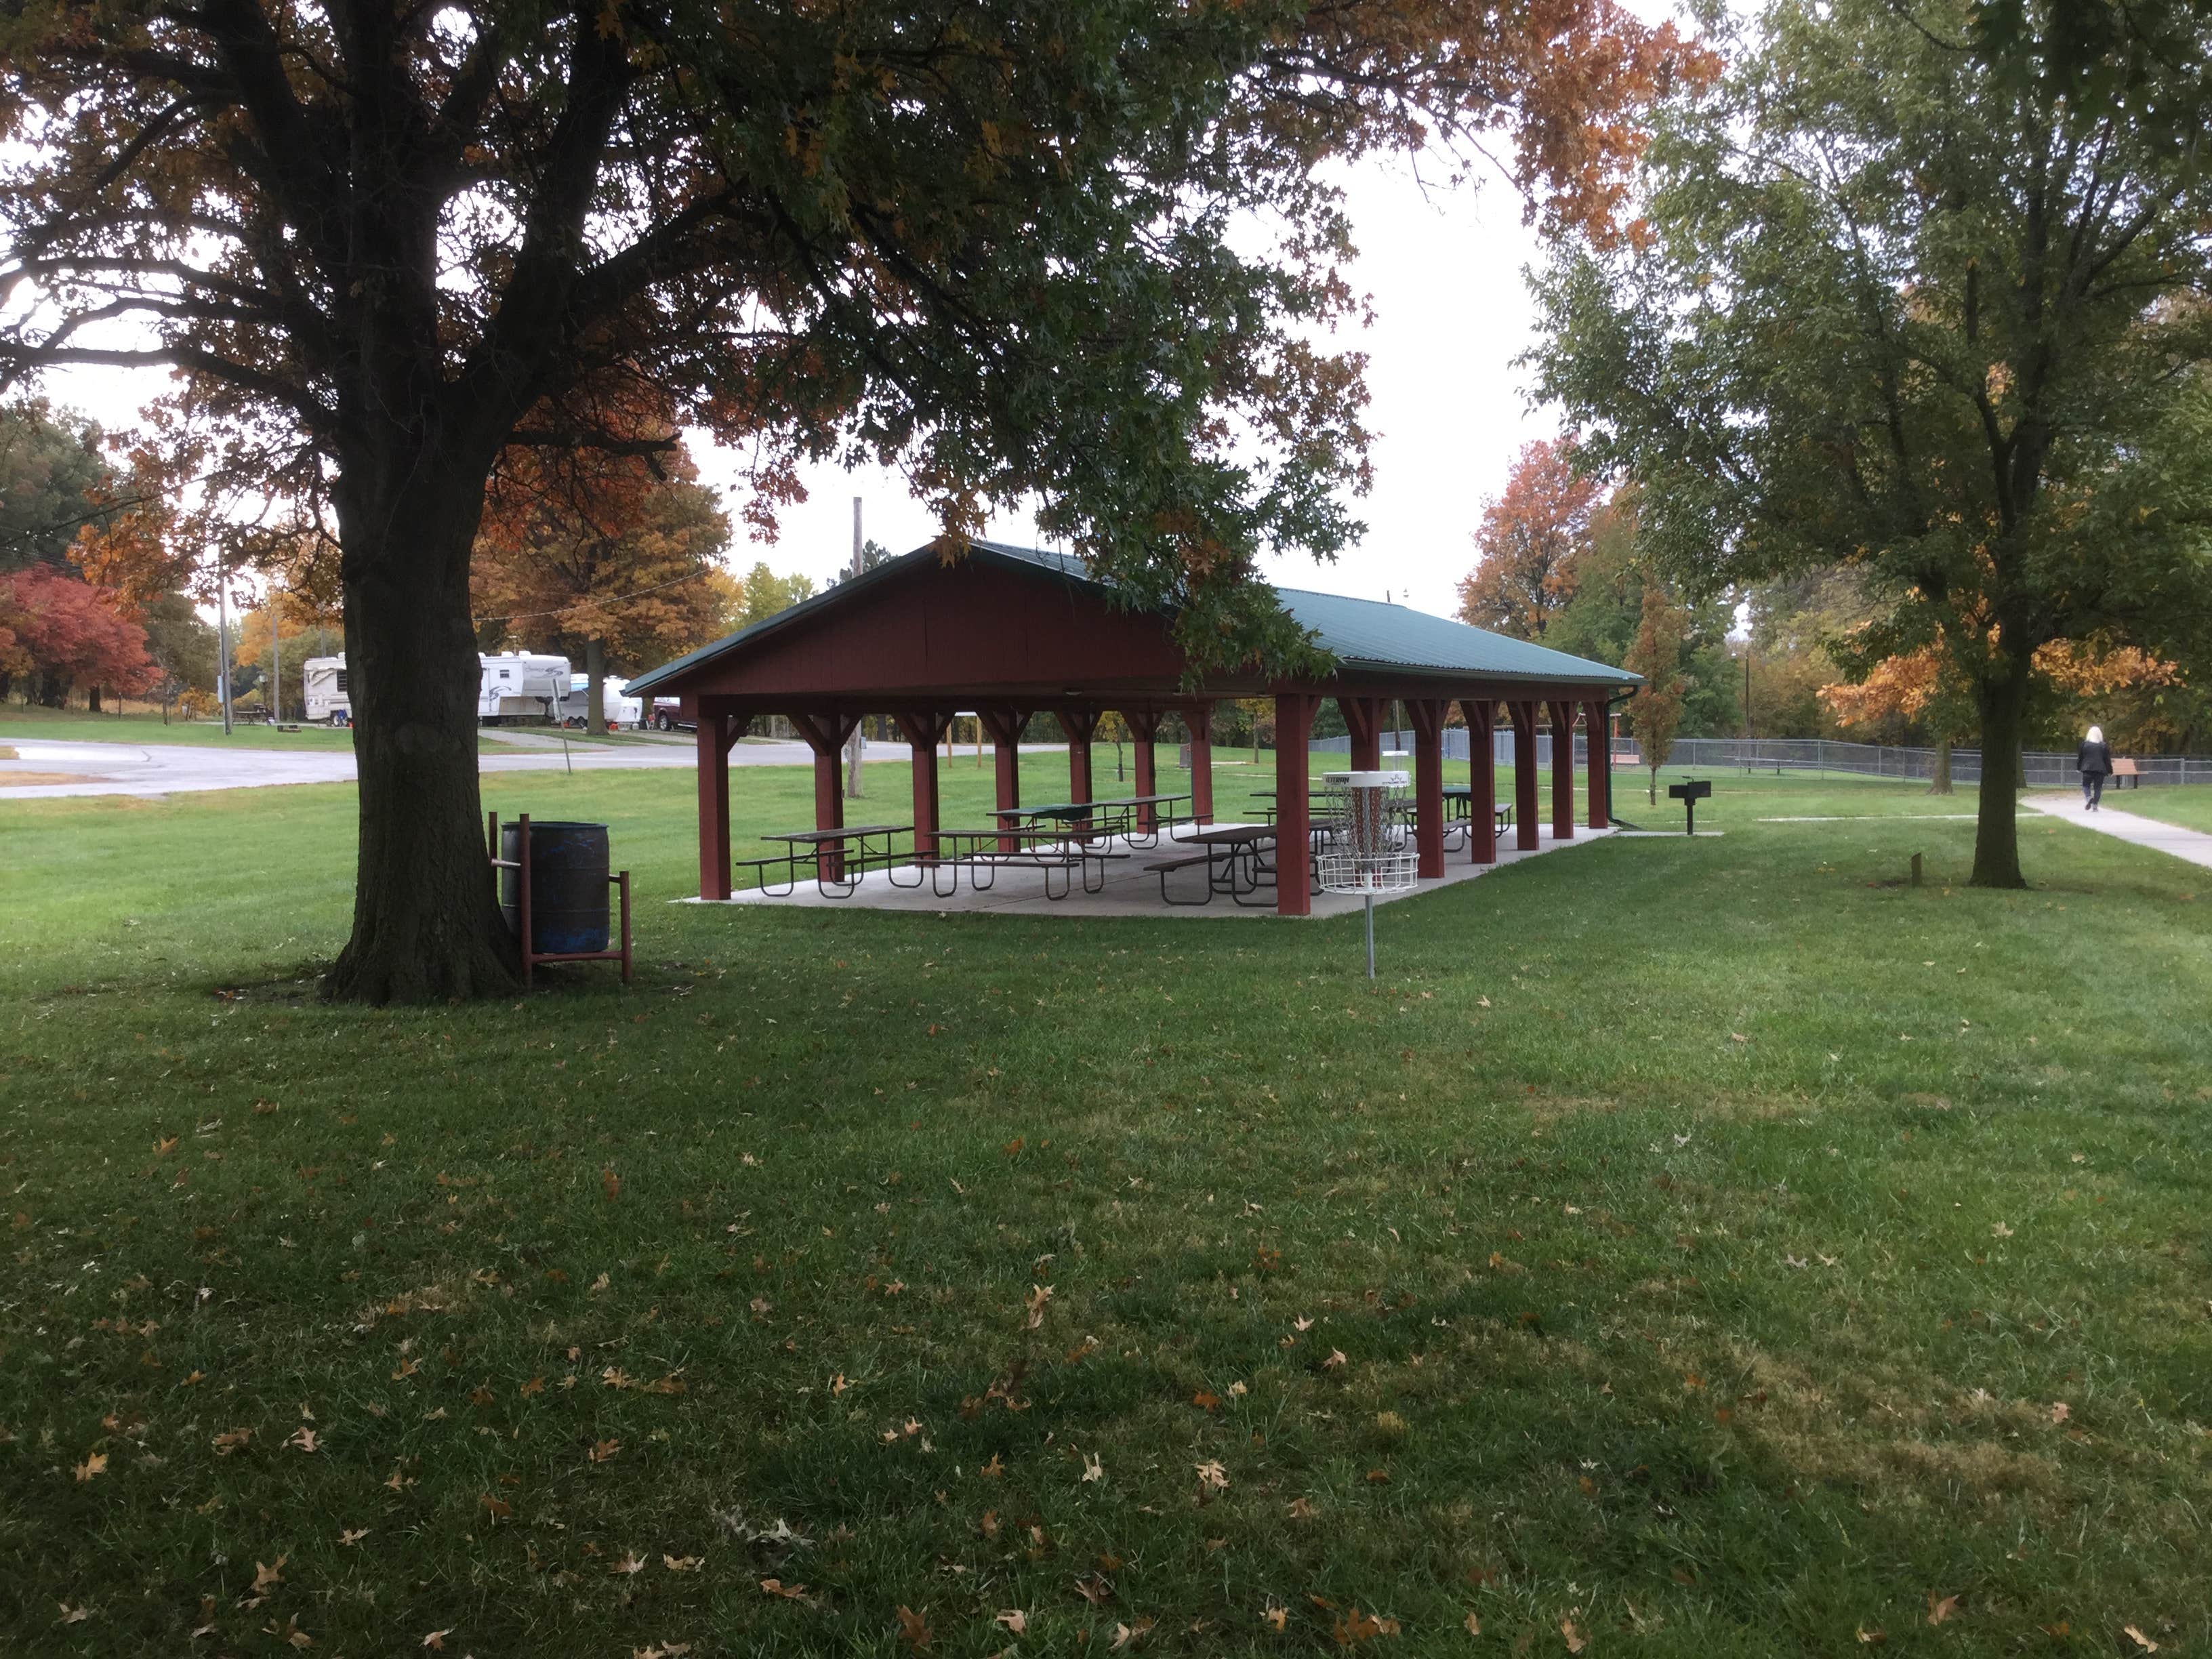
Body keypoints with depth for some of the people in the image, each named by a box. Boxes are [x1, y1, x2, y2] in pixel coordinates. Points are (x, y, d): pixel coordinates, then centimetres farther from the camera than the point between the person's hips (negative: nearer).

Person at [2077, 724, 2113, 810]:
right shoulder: (2104, 745, 2)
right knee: (2098, 788, 5)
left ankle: (2089, 798, -21)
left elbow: (2080, 757, 6)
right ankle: (2095, 806, 0)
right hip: (2100, 770, 1)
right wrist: (2110, 771, 11)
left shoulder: (2085, 744, 0)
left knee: (2086, 785, 9)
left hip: (2087, 769, -1)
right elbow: (2107, 759, 4)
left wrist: (2079, 767, 19)